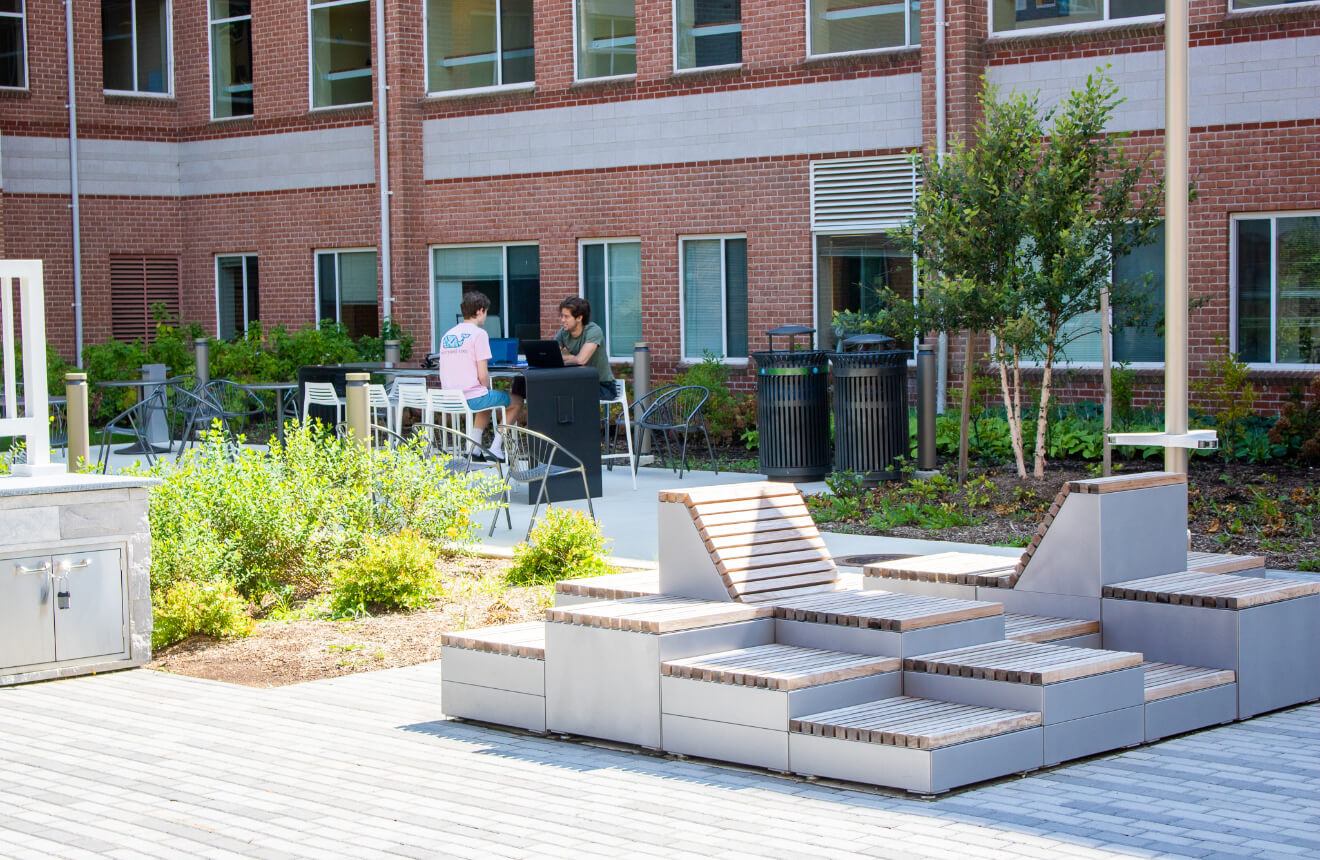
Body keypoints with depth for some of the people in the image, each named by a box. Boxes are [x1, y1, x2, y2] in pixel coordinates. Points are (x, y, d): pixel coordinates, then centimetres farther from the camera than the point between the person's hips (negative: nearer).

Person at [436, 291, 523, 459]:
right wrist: (488, 390, 6)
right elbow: (483, 376, -16)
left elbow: (444, 373, 16)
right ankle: (496, 448, 9)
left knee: (486, 402, 36)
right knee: (517, 401, 14)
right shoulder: (478, 333, -10)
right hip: (472, 398, -8)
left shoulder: (447, 335, 11)